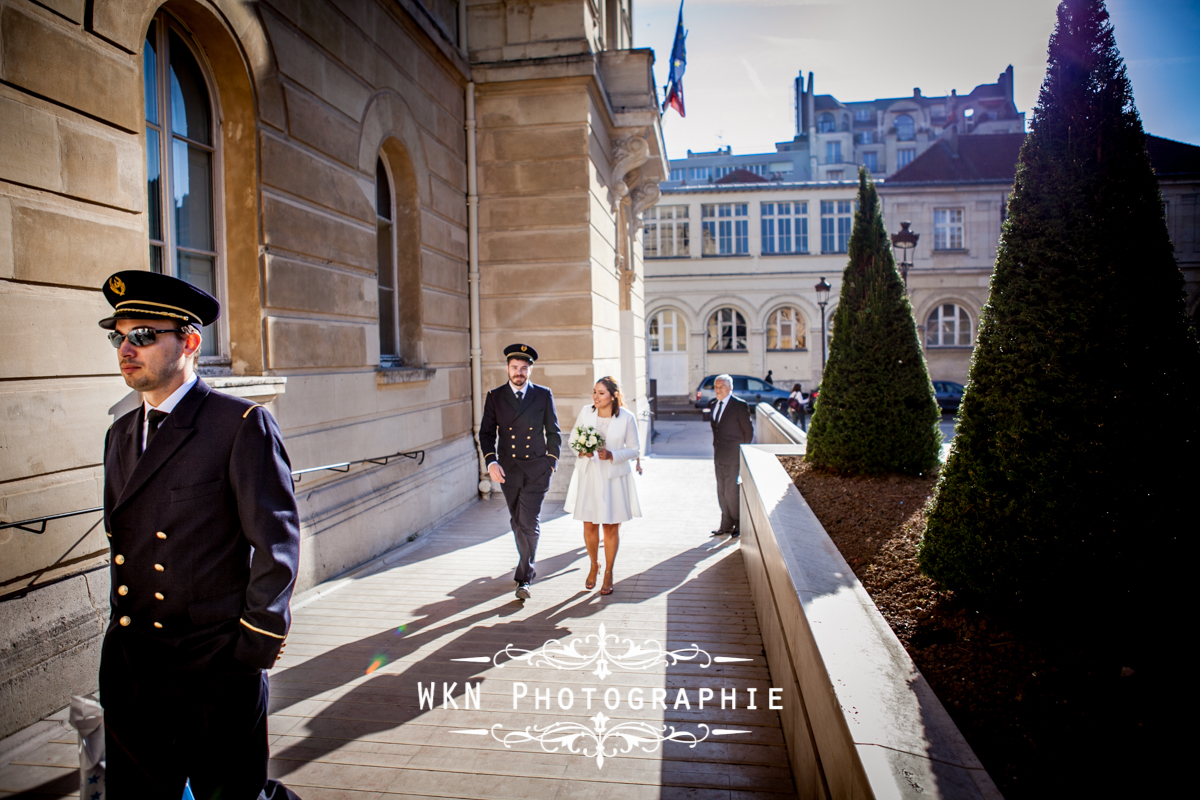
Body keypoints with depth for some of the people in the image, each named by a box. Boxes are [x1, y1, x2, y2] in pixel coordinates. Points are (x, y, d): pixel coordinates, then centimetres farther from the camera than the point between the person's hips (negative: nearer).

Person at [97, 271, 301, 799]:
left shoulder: (242, 426, -12)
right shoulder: (121, 435, 10)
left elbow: (276, 545, -13)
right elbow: (120, 539, 16)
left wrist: (252, 651, -13)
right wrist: (124, 628, 11)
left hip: (216, 674, -6)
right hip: (128, 672, 7)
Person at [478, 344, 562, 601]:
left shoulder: (544, 395, 0)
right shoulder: (494, 397, 2)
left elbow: (553, 432, 7)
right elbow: (487, 433, 2)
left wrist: (552, 462, 3)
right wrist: (491, 462, -11)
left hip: (536, 469, -2)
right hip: (508, 469, 2)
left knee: (529, 524, -8)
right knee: (518, 522, 14)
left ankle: (523, 578, 0)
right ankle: (528, 566, 35)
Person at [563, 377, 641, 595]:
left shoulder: (626, 418, -11)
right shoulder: (585, 412, -4)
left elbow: (633, 449, -4)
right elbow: (573, 438, 9)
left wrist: (611, 455, -20)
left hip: (614, 477, -2)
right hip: (587, 475, 2)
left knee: (611, 527, 7)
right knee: (589, 526, 9)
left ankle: (608, 572, 26)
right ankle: (594, 565, 34)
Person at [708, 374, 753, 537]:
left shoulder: (740, 405, -9)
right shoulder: (713, 405, 11)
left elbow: (748, 431, -5)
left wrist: (742, 454, -5)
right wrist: (716, 449, 11)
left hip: (733, 457, -7)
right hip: (719, 456, 7)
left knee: (732, 492, -5)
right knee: (722, 492, 11)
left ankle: (739, 525, 11)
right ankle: (726, 526, 21)